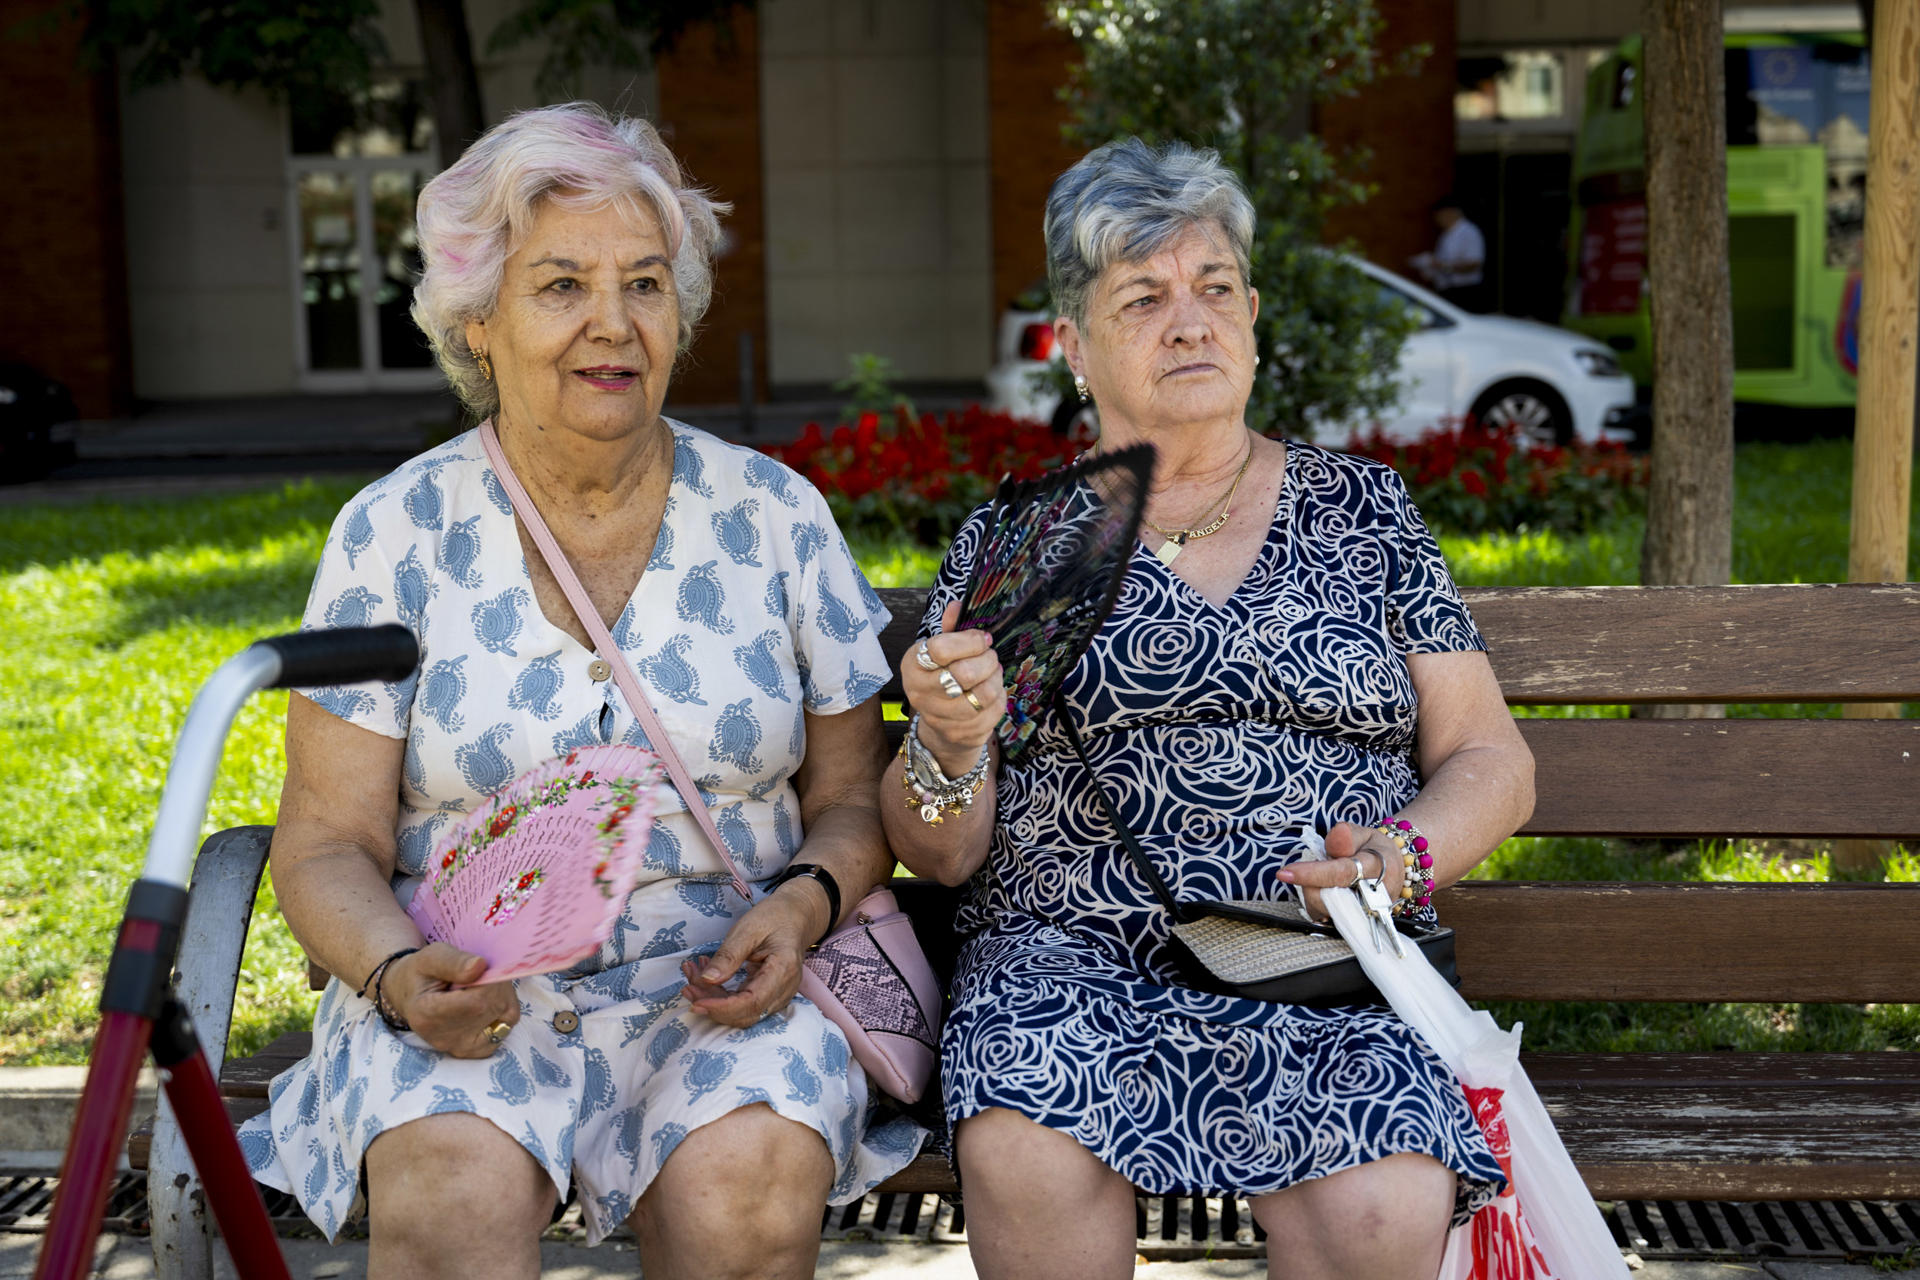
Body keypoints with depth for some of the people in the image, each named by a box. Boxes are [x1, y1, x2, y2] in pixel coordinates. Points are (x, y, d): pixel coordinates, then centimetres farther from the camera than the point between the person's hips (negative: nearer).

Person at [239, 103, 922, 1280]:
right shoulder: (396, 532, 3)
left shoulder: (777, 514, 6)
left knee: (747, 1183, -30)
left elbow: (852, 800, 10)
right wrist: (398, 973, -18)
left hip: (726, 979, 1)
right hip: (463, 992, 0)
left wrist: (804, 905, -12)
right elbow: (329, 843, 3)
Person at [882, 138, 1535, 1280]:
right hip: (1076, 948, 0)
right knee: (1027, 1158, -32)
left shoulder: (1364, 510, 14)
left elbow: (1492, 761, 13)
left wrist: (1405, 857, -9)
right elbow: (936, 855, 7)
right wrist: (949, 745, -15)